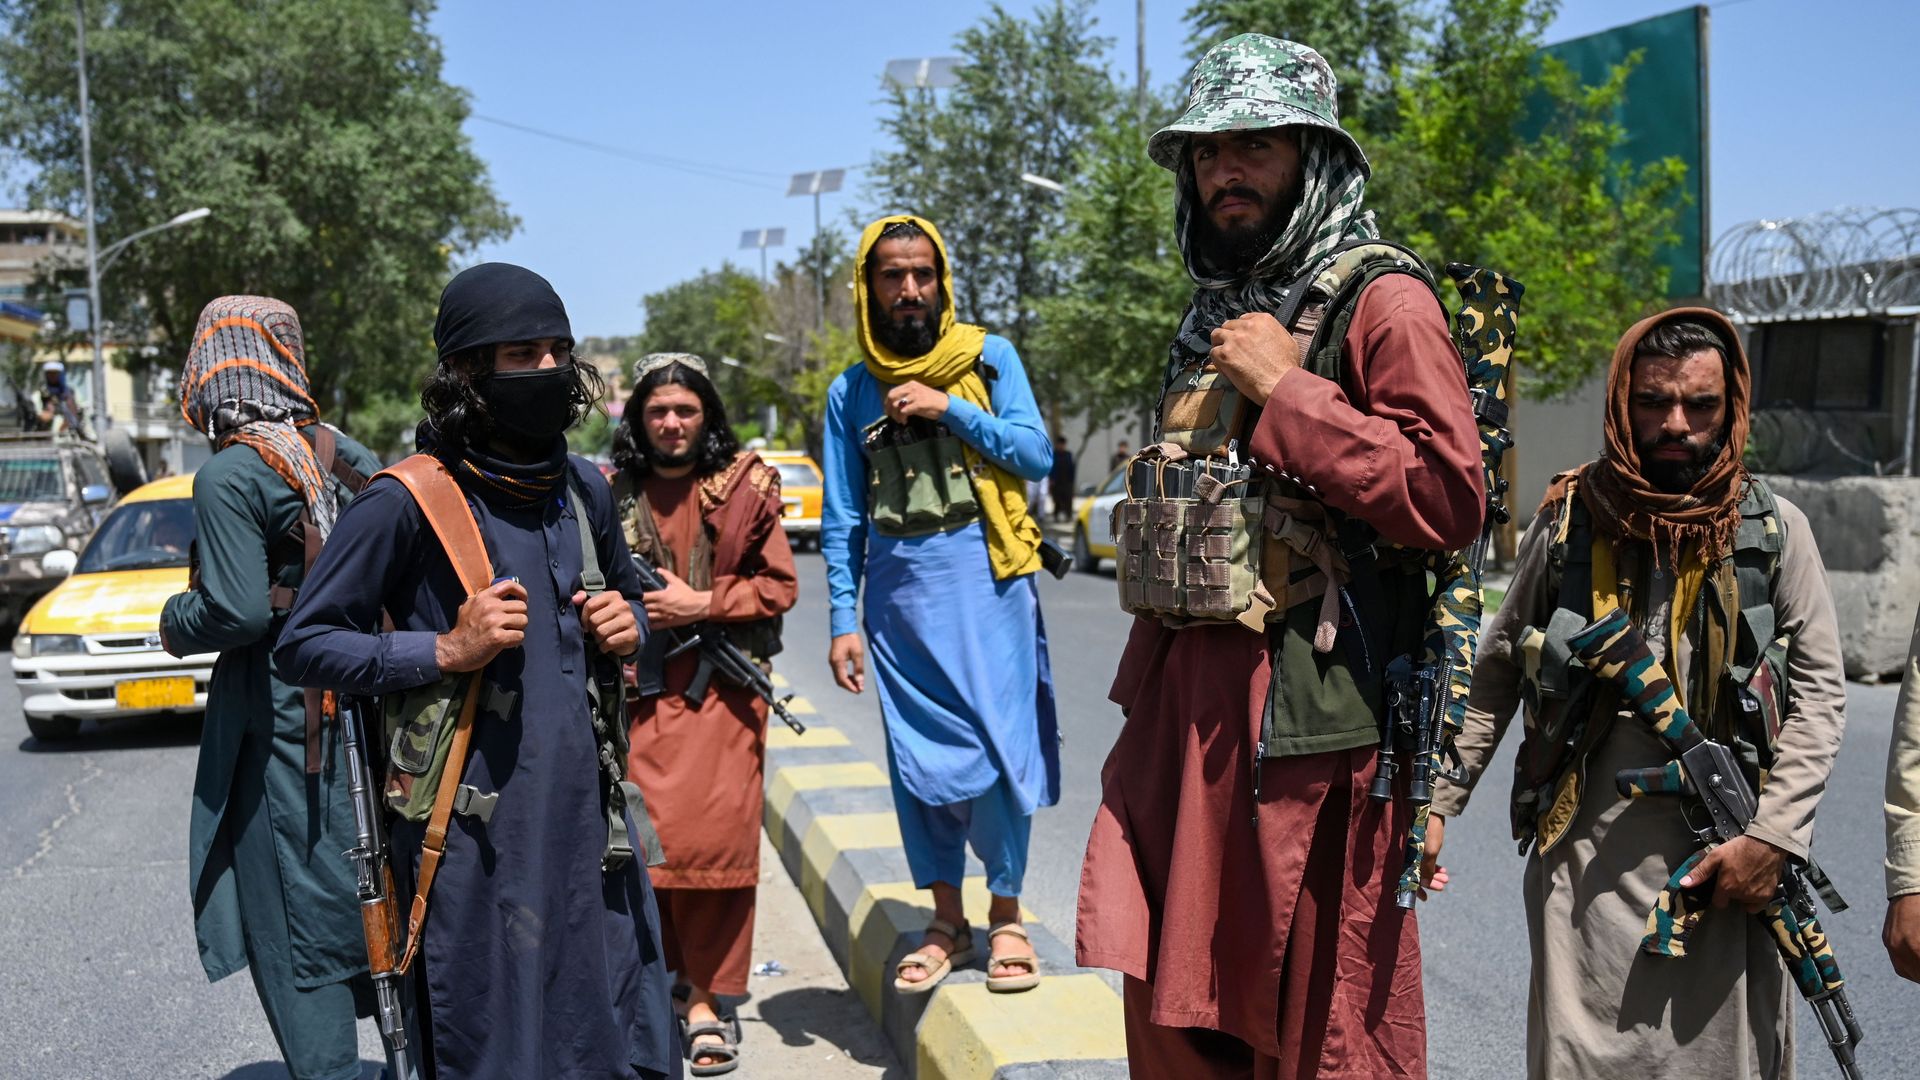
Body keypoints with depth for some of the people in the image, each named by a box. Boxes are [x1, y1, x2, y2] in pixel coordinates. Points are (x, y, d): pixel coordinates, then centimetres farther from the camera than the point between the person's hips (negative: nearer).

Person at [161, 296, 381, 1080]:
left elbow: (238, 611, -20)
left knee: (294, 929, 2)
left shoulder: (229, 476, -15)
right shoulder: (337, 451, 5)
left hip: (282, 717, -7)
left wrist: (174, 620, -2)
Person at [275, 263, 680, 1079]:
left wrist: (627, 627, 4)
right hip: (475, 822, -6)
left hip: (588, 806, 6)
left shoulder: (582, 489, 11)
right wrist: (445, 651, -17)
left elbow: (628, 592, 27)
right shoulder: (406, 502, -9)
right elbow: (304, 645, -7)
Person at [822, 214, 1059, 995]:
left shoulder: (988, 358, 4)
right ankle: (946, 922, 18)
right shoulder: (851, 392, 9)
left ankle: (1005, 917, 11)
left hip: (986, 582, -2)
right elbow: (842, 519, 8)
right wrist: (843, 621, 2)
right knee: (918, 757, 5)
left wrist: (950, 408, -12)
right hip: (900, 594, 2)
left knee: (999, 750, -3)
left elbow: (1037, 455, -4)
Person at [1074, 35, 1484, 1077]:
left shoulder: (1380, 300, -8)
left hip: (1304, 715, -8)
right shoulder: (1217, 309, 17)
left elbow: (1448, 497, -20)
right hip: (1182, 701, 8)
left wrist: (1285, 389, -17)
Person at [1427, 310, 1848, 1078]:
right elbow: (1494, 677, 7)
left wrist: (1775, 838, -9)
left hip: (1725, 868, 0)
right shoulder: (1567, 524, 1)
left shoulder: (1776, 531, 2)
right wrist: (1436, 803, -1)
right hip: (1586, 863, 0)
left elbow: (1818, 692, 1)